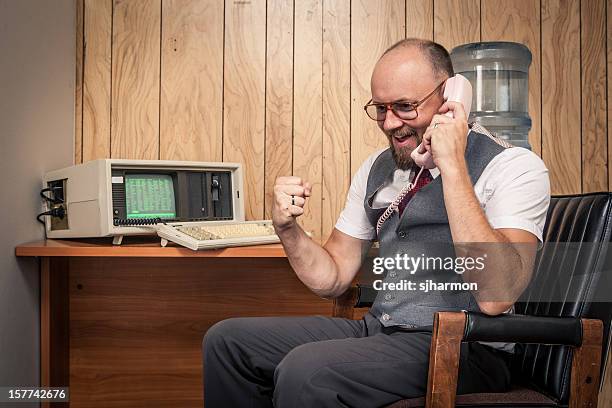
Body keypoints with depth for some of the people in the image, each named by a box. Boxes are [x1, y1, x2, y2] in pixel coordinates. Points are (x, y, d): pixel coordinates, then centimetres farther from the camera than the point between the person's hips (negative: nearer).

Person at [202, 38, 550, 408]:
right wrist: (288, 229, -6)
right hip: (377, 329, 7)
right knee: (227, 339, -2)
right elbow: (332, 279, 14)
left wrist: (452, 165, -24)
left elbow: (496, 297, -25)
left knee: (304, 371, -29)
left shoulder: (516, 167, -9)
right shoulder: (377, 169, 11)